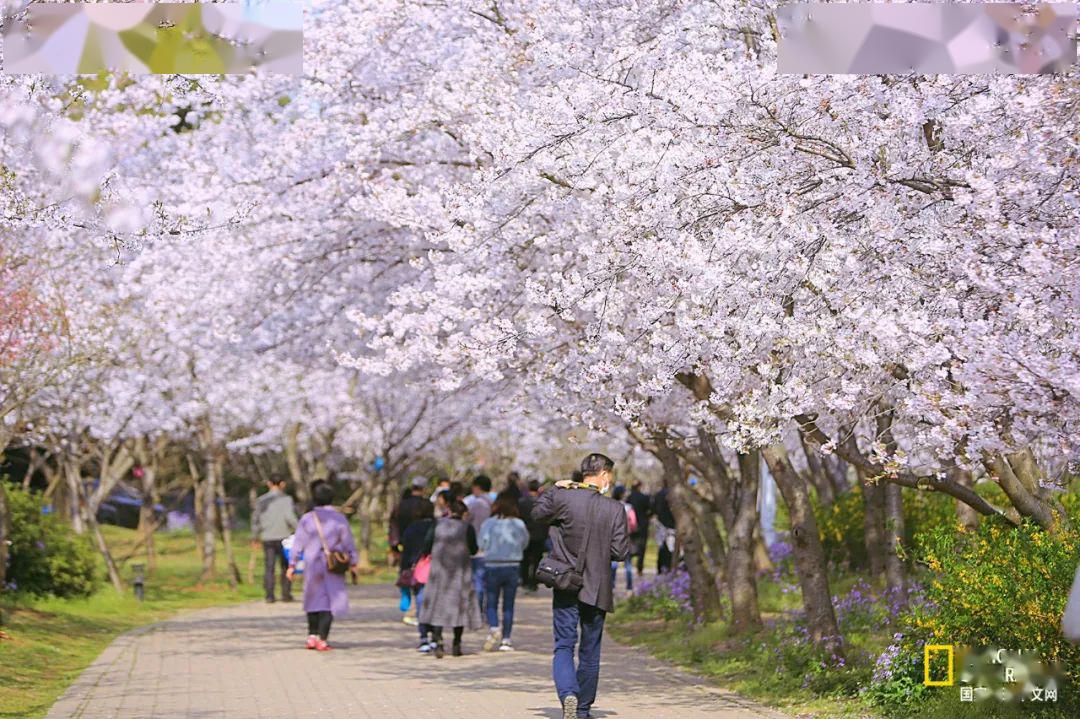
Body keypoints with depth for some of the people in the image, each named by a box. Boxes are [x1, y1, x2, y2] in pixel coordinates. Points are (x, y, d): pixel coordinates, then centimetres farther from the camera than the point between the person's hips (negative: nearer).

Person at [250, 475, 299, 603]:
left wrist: (255, 537, 19)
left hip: (267, 538, 2)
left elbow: (255, 519, 9)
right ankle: (286, 594, 9)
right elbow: (290, 517, -15)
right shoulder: (286, 499, -5)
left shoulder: (261, 500, 6)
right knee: (286, 566, 9)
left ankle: (269, 595, -5)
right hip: (283, 536, -2)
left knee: (269, 567, 2)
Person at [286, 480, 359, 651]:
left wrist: (292, 565, 4)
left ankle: (312, 636, 12)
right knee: (330, 601, 1)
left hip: (312, 565, 2)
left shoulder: (306, 519, -1)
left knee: (314, 600, 15)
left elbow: (298, 543, 0)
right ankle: (322, 638, -9)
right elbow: (348, 542, 1)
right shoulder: (339, 518, -3)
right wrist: (353, 562, 11)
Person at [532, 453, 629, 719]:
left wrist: (554, 489, 20)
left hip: (565, 587, 0)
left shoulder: (561, 497, -7)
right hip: (596, 588, 0)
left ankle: (568, 695, -23)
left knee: (563, 646, 2)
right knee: (590, 651, 13)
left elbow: (537, 513, 12)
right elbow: (620, 552, -8)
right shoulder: (615, 509, -8)